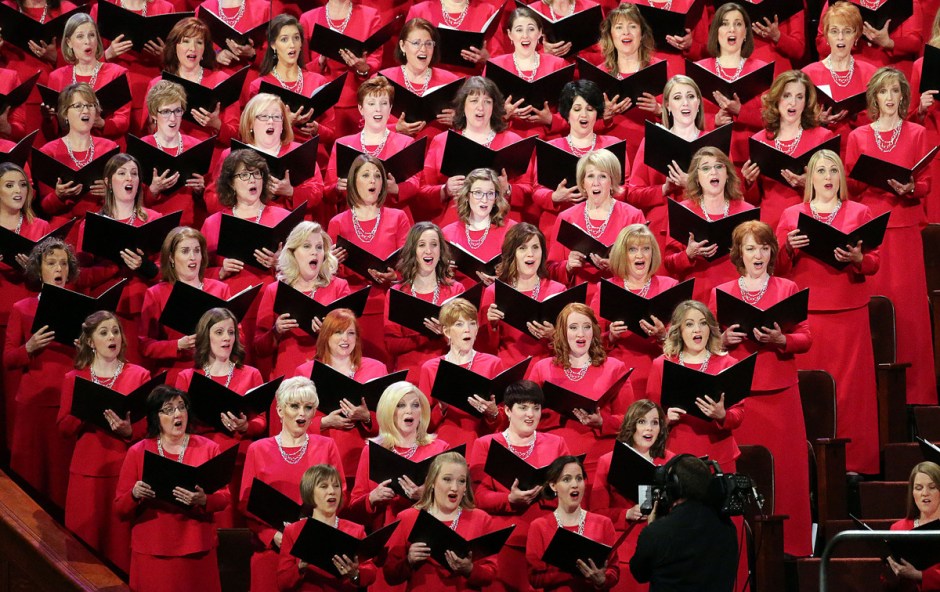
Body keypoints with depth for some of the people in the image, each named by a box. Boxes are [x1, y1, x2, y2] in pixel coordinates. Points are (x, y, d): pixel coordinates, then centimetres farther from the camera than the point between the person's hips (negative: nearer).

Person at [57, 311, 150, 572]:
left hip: (125, 469, -1)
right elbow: (63, 427, 5)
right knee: (85, 541, -1)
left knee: (121, 540, -4)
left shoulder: (139, 376, 5)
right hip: (87, 470, 1)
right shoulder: (74, 378, 9)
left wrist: (129, 430, -18)